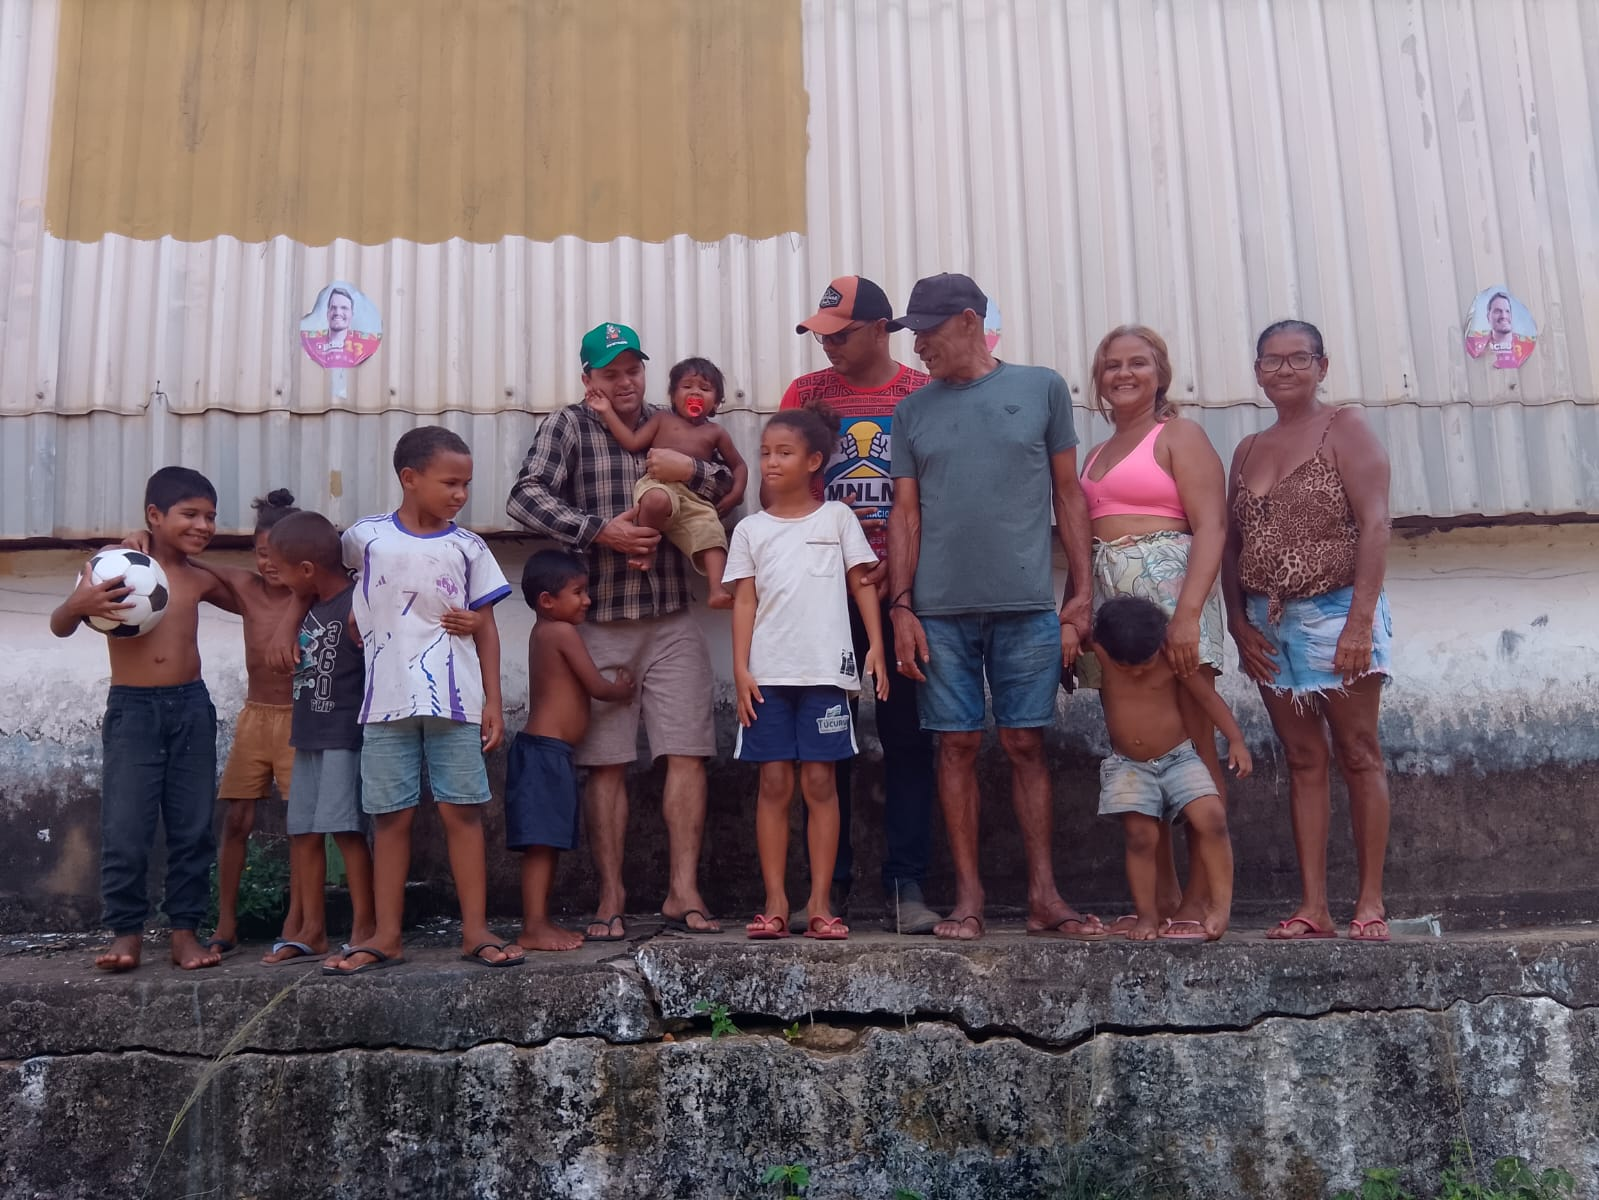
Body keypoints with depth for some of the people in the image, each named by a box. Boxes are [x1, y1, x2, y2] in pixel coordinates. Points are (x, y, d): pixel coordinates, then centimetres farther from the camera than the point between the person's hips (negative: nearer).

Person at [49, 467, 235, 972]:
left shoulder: (201, 580, 7)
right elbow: (60, 627, -6)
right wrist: (79, 603, -27)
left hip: (191, 708, 4)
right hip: (131, 708, -3)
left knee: (193, 827, 5)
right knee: (125, 830, -5)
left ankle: (185, 930, 14)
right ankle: (127, 932, 9)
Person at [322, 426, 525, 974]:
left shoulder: (467, 547, 4)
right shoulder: (366, 536, 2)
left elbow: (486, 628, 6)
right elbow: (345, 566, 25)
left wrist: (493, 701, 2)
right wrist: (357, 609, 6)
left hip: (454, 700, 0)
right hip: (387, 701, 0)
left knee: (462, 810, 1)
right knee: (391, 816, 6)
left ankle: (475, 929, 8)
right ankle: (386, 936, 13)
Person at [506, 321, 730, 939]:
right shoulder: (567, 427, 3)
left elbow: (731, 487, 15)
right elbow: (525, 497, -10)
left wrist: (691, 469, -6)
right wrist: (600, 530, -20)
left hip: (671, 622, 3)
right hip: (599, 625, -2)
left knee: (686, 754, -3)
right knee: (605, 764, 2)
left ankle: (683, 892, 4)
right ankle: (611, 897, 10)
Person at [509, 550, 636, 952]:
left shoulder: (542, 633, 17)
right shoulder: (563, 633, -11)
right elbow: (598, 687, -9)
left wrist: (614, 685, 11)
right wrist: (623, 689, 10)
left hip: (545, 751, 10)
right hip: (547, 751, -10)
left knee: (547, 844, 11)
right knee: (542, 842, -11)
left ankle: (541, 923, 16)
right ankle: (534, 928, -11)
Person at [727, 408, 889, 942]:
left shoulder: (837, 517, 7)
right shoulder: (750, 529, 10)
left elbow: (863, 584, 6)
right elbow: (744, 601, 7)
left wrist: (876, 645, -4)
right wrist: (741, 669, -2)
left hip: (825, 670, -1)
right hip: (768, 673, 1)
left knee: (819, 781, 0)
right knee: (774, 783, 1)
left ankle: (820, 904, 5)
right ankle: (775, 902, 7)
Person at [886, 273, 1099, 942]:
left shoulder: (1042, 389, 7)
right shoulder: (911, 412, 11)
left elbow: (1069, 496, 8)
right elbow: (905, 514, 9)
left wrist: (1081, 595, 1)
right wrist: (901, 607, -1)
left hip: (1028, 608, -1)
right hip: (940, 611, 1)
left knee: (1026, 745, 3)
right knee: (958, 746, 3)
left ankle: (1044, 897, 10)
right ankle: (968, 899, 11)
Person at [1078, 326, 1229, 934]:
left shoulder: (1179, 434, 2)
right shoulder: (1098, 454, 22)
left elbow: (1211, 526, -9)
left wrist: (1188, 612, -20)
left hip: (1167, 582, -7)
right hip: (1109, 595, 7)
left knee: (1192, 747, -6)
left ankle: (1201, 899, -2)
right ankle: (1160, 894, 11)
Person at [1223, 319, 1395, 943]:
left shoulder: (1344, 428, -1)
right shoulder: (1249, 450, 15)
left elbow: (1374, 523, -11)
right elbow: (1231, 544, 14)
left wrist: (1360, 620, -19)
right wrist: (1238, 622, 2)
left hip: (1335, 614, -5)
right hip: (1269, 627, 5)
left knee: (1357, 756, 0)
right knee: (1302, 762, 6)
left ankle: (1370, 902, 7)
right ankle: (1313, 906, 8)